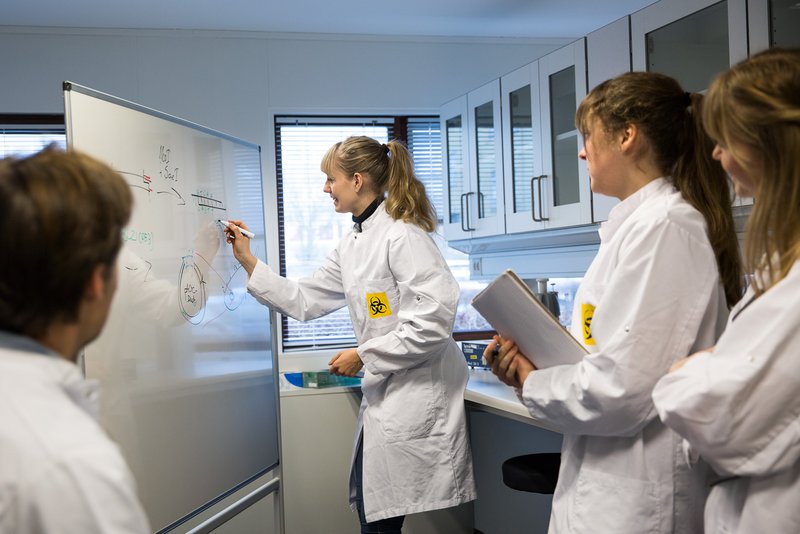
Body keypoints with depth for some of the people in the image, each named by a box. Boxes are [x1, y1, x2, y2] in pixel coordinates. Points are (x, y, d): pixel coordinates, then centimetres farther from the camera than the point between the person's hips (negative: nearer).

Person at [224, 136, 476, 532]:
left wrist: (363, 356, -16)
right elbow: (303, 301, 16)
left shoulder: (402, 235, -16)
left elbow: (434, 319, -22)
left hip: (418, 391, -9)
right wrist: (247, 261, 13)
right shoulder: (351, 246, 12)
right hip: (384, 393, 9)